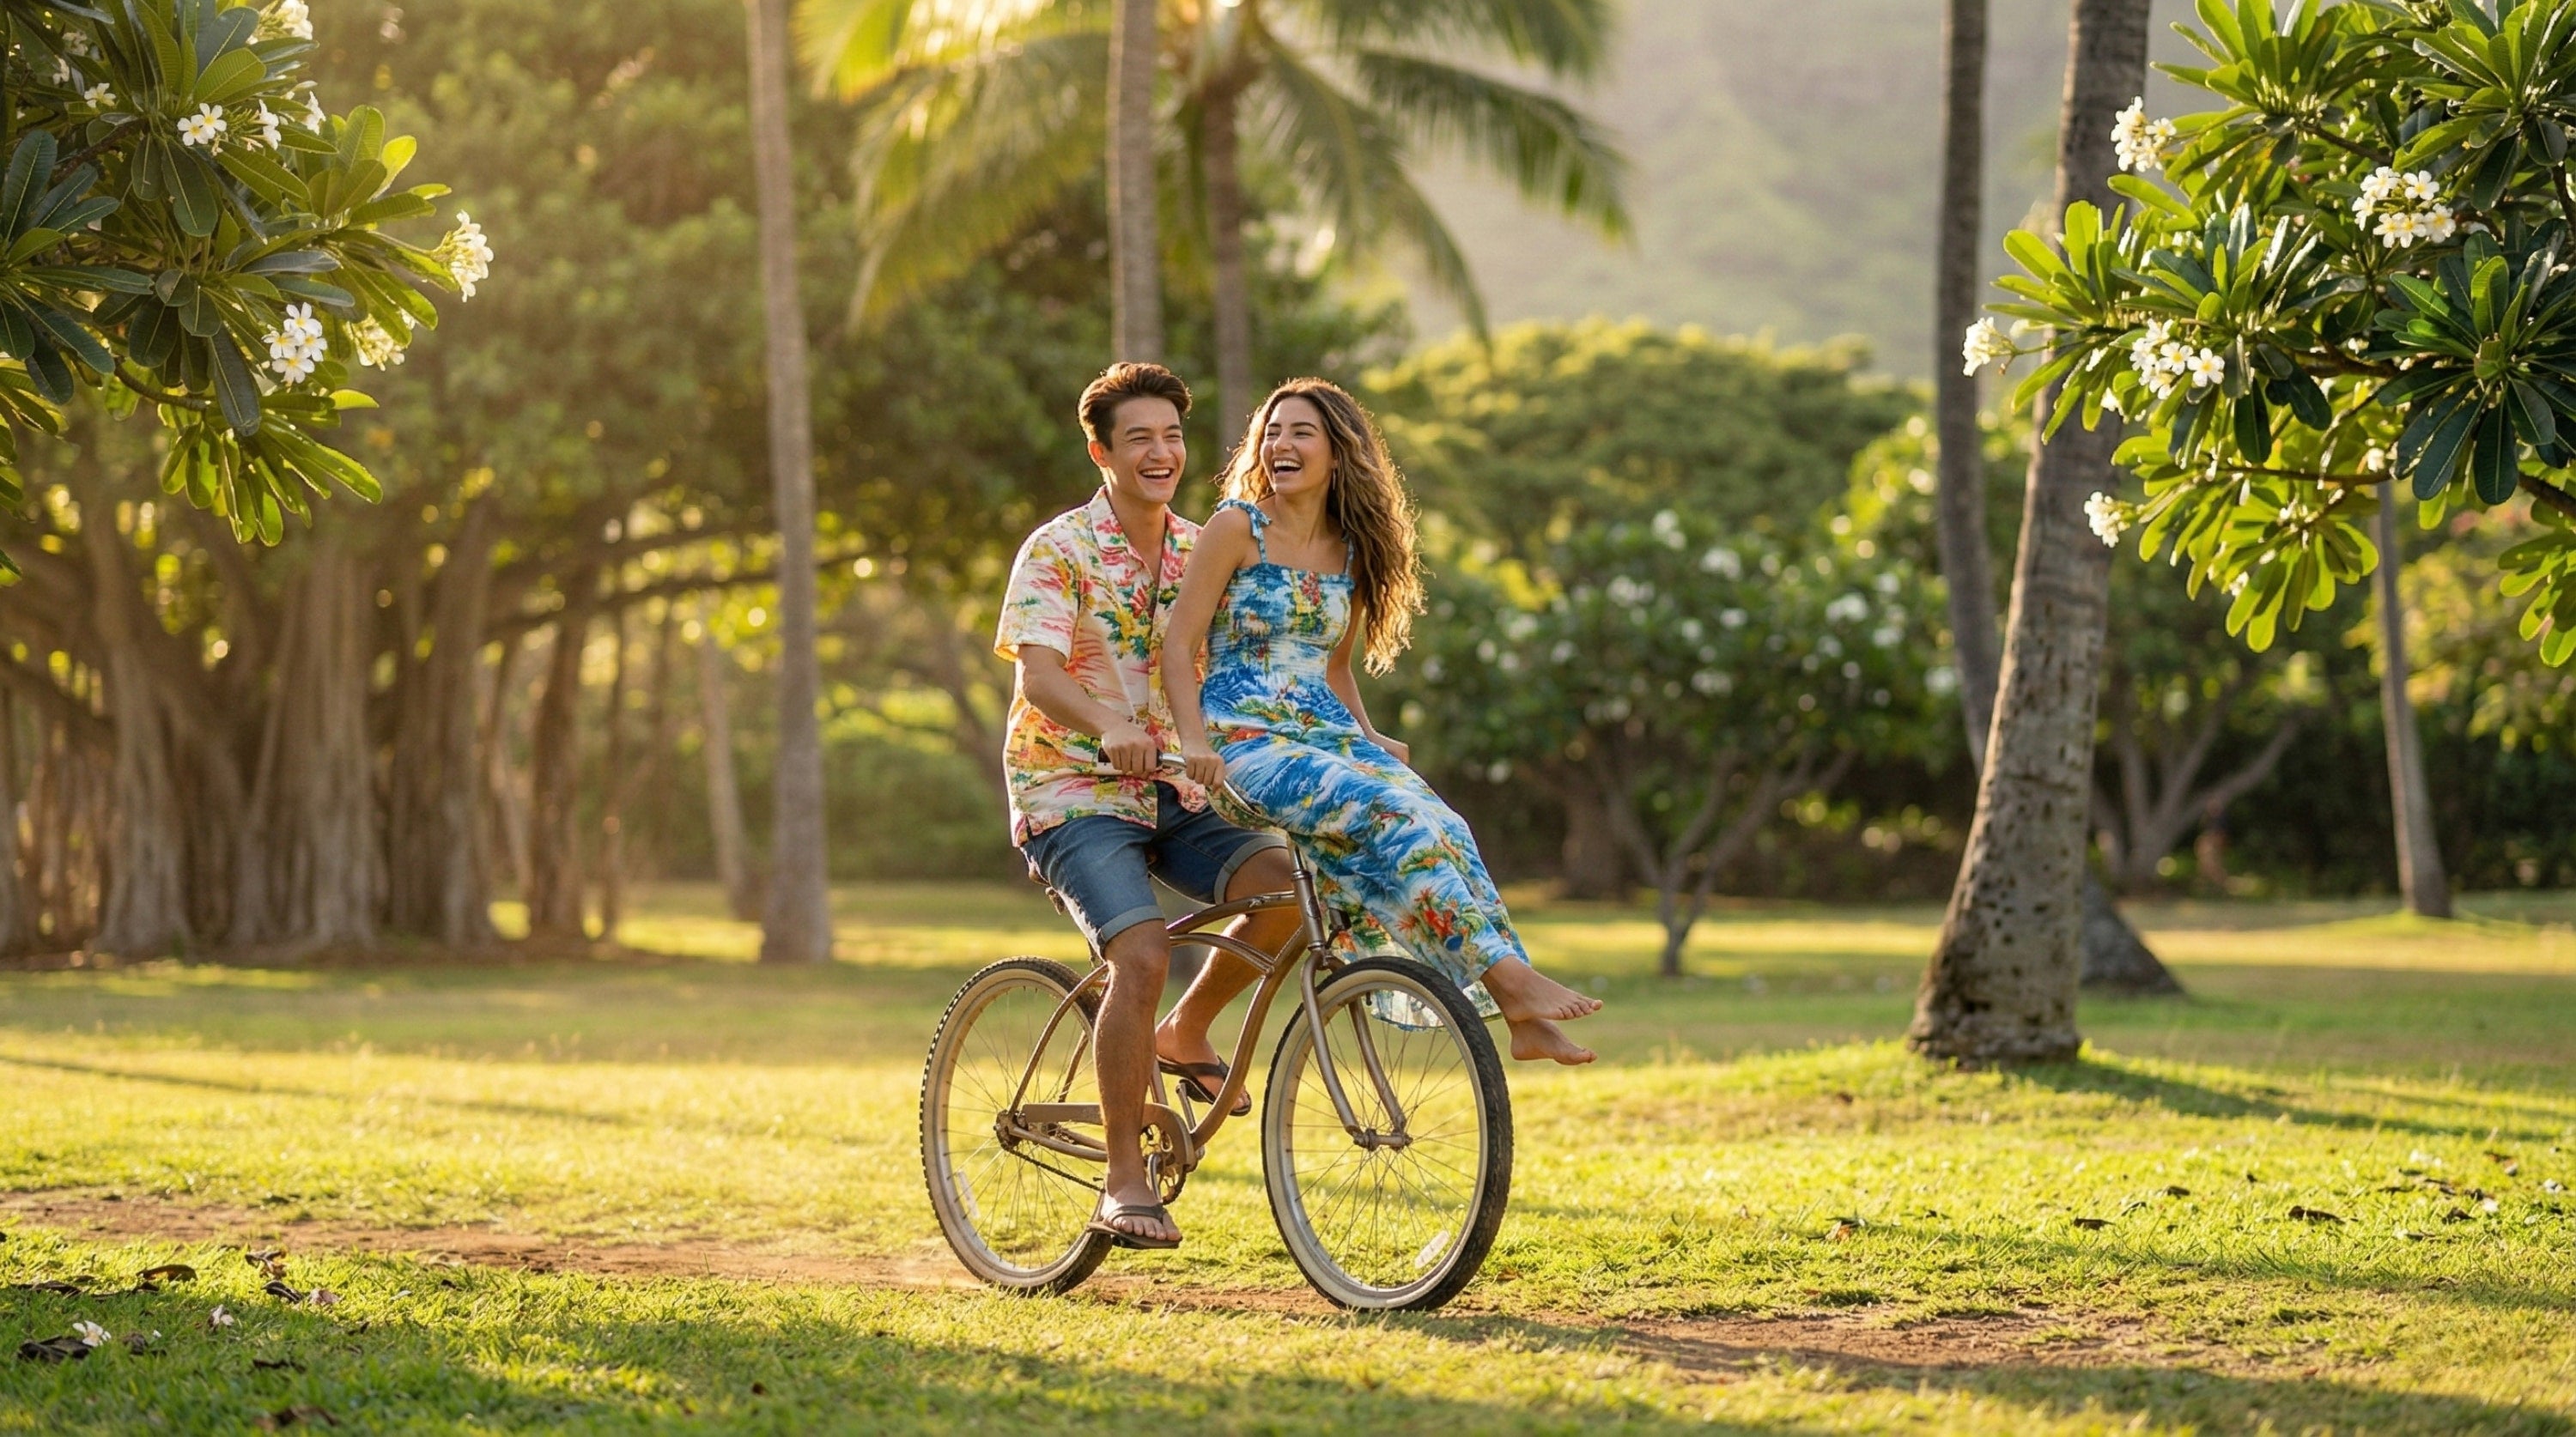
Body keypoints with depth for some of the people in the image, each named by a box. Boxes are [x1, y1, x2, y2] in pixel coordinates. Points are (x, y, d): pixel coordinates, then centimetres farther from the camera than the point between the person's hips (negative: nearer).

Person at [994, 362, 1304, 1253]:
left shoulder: (1201, 552, 9)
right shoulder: (1059, 552, -8)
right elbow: (1037, 677, -22)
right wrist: (1110, 728, -43)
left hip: (1176, 795, 5)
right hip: (1075, 793, -5)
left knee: (1283, 884, -21)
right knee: (1143, 954, -26)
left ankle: (1186, 1034, 5)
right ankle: (1124, 1181, -13)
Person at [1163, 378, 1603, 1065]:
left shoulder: (1351, 550, 12)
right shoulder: (1237, 527, -4)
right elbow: (1179, 644, -7)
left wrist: (1369, 739, 6)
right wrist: (1194, 742, -20)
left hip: (1328, 734, 5)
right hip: (1246, 742, -5)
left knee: (1445, 827, -19)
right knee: (1394, 818, -28)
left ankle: (1521, 1018, -20)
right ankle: (1508, 976, -28)